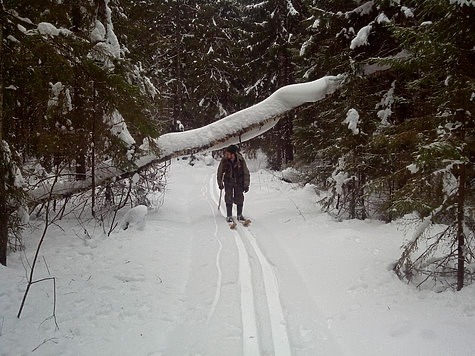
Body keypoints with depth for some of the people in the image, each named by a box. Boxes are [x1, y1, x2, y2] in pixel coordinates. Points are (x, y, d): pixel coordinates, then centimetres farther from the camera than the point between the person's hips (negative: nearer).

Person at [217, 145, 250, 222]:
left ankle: (239, 215, 19)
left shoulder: (241, 160, -19)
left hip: (239, 182, 0)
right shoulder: (224, 160, -17)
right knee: (229, 198, -4)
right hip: (228, 182, 0)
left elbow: (246, 173, -8)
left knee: (239, 198, 2)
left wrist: (246, 185, -8)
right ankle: (229, 216, 8)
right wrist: (220, 183, 3)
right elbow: (220, 172, -1)